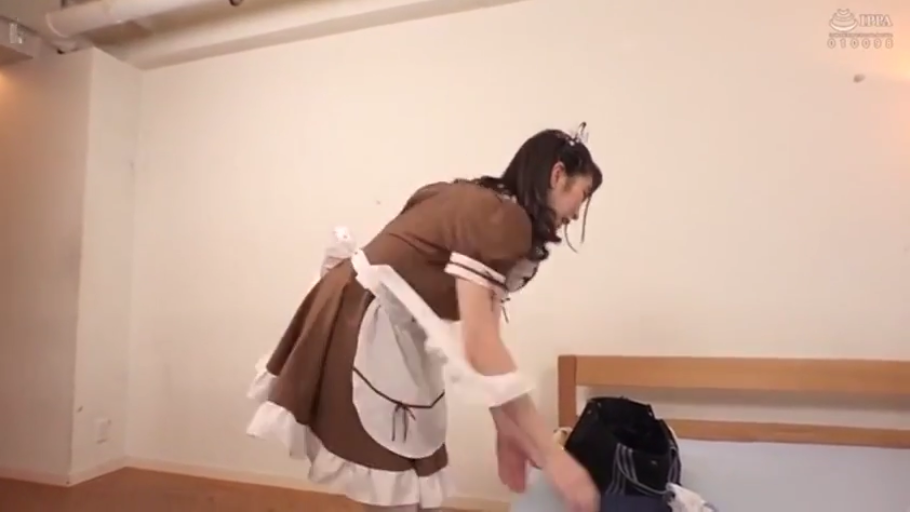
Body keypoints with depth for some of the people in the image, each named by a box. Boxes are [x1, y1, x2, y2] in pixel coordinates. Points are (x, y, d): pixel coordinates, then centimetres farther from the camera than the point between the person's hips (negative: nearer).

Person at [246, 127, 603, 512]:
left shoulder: (482, 206, 12)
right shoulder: (502, 217, -18)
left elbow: (481, 336, 10)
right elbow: (478, 343, -27)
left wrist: (506, 430, 10)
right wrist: (551, 455, -21)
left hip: (382, 331, 10)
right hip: (361, 329, -10)